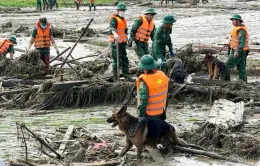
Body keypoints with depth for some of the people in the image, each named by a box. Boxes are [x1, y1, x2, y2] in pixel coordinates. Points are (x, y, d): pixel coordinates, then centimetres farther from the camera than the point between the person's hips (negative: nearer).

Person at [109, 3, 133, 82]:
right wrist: (115, 34, -53)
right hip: (116, 43, -9)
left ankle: (126, 75, 25)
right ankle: (115, 77, 0)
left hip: (123, 42, 9)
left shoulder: (123, 19, 17)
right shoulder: (114, 19, -13)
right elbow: (112, 27, -33)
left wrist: (126, 40, 30)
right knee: (116, 60, -6)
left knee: (124, 59, 14)